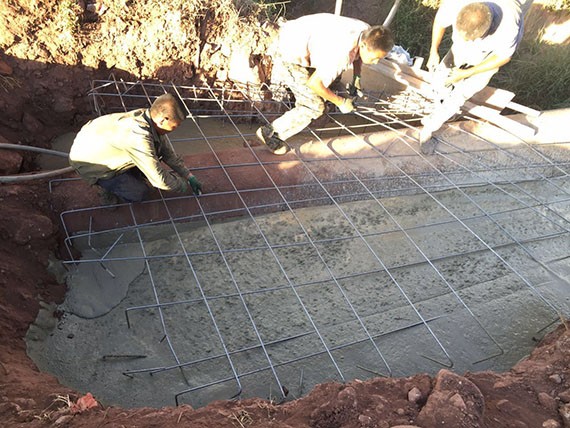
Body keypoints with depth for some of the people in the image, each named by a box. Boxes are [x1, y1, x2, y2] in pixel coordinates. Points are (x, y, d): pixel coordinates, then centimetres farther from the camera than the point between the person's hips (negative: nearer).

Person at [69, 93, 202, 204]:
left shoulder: (148, 115, -14)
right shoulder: (139, 138, -40)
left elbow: (168, 153, 0)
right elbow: (159, 180, -32)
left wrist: (190, 176, 0)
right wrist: (185, 186, -16)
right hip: (88, 163, -8)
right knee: (139, 193, -10)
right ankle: (109, 185, 13)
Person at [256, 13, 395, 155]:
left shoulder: (367, 33, -8)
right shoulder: (342, 55, -35)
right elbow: (313, 83, -26)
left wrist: (356, 77, 4)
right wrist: (340, 102, -16)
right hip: (290, 56, -9)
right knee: (314, 107, -6)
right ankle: (270, 132, 6)